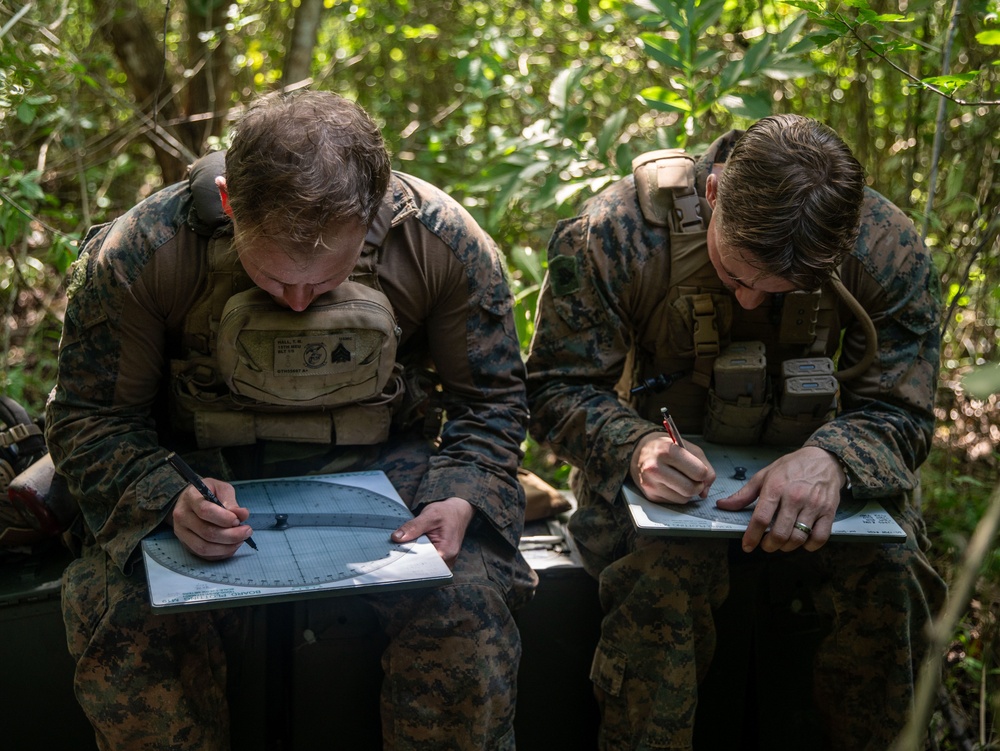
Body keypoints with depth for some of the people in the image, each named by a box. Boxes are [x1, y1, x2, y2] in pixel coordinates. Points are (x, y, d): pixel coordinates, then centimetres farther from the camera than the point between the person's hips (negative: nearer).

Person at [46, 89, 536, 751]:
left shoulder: (443, 241, -14)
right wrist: (168, 499, -29)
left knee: (467, 599, -28)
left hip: (382, 466, 1)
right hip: (209, 474, 0)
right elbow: (89, 420, -8)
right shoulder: (138, 254, -17)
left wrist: (461, 498, -21)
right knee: (126, 615, -28)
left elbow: (491, 399, 0)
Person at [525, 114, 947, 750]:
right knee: (665, 576, -34)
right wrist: (637, 447, -36)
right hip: (664, 468, -2)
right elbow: (558, 388, -14)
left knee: (891, 573, -25)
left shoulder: (888, 248, -15)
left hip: (803, 463, 2)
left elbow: (899, 411, -11)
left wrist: (830, 459, -35)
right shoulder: (614, 236, -21)